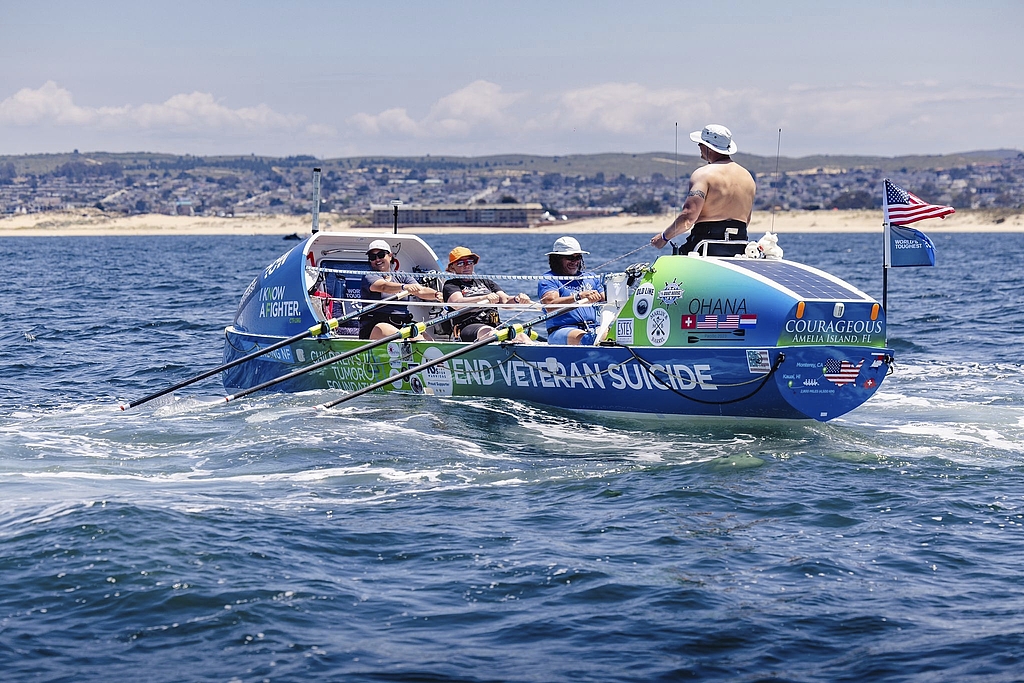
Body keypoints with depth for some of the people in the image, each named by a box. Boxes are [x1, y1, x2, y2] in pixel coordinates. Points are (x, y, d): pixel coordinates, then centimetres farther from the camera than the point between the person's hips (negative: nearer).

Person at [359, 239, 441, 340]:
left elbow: (421, 291, 1)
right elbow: (383, 287, -18)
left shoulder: (402, 277, 18)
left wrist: (437, 294, -21)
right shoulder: (369, 277, 5)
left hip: (402, 324, 4)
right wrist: (404, 287, -38)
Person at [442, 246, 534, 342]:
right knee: (487, 331, -41)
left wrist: (517, 299, -10)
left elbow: (505, 300, 15)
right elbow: (457, 303, -10)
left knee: (519, 335, -28)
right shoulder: (451, 285, 13)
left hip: (495, 325, 5)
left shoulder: (485, 282, 30)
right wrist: (484, 298, -27)